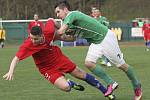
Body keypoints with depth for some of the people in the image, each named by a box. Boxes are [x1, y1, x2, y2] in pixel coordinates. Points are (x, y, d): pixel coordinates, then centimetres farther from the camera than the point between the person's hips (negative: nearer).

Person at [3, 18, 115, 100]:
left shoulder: (49, 32, -26)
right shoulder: (28, 45, -34)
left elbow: (51, 21, -4)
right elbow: (16, 58, -37)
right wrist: (11, 71, -54)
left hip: (59, 58, 3)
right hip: (48, 68, -3)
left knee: (83, 75, 12)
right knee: (65, 87, -24)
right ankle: (71, 84, 18)